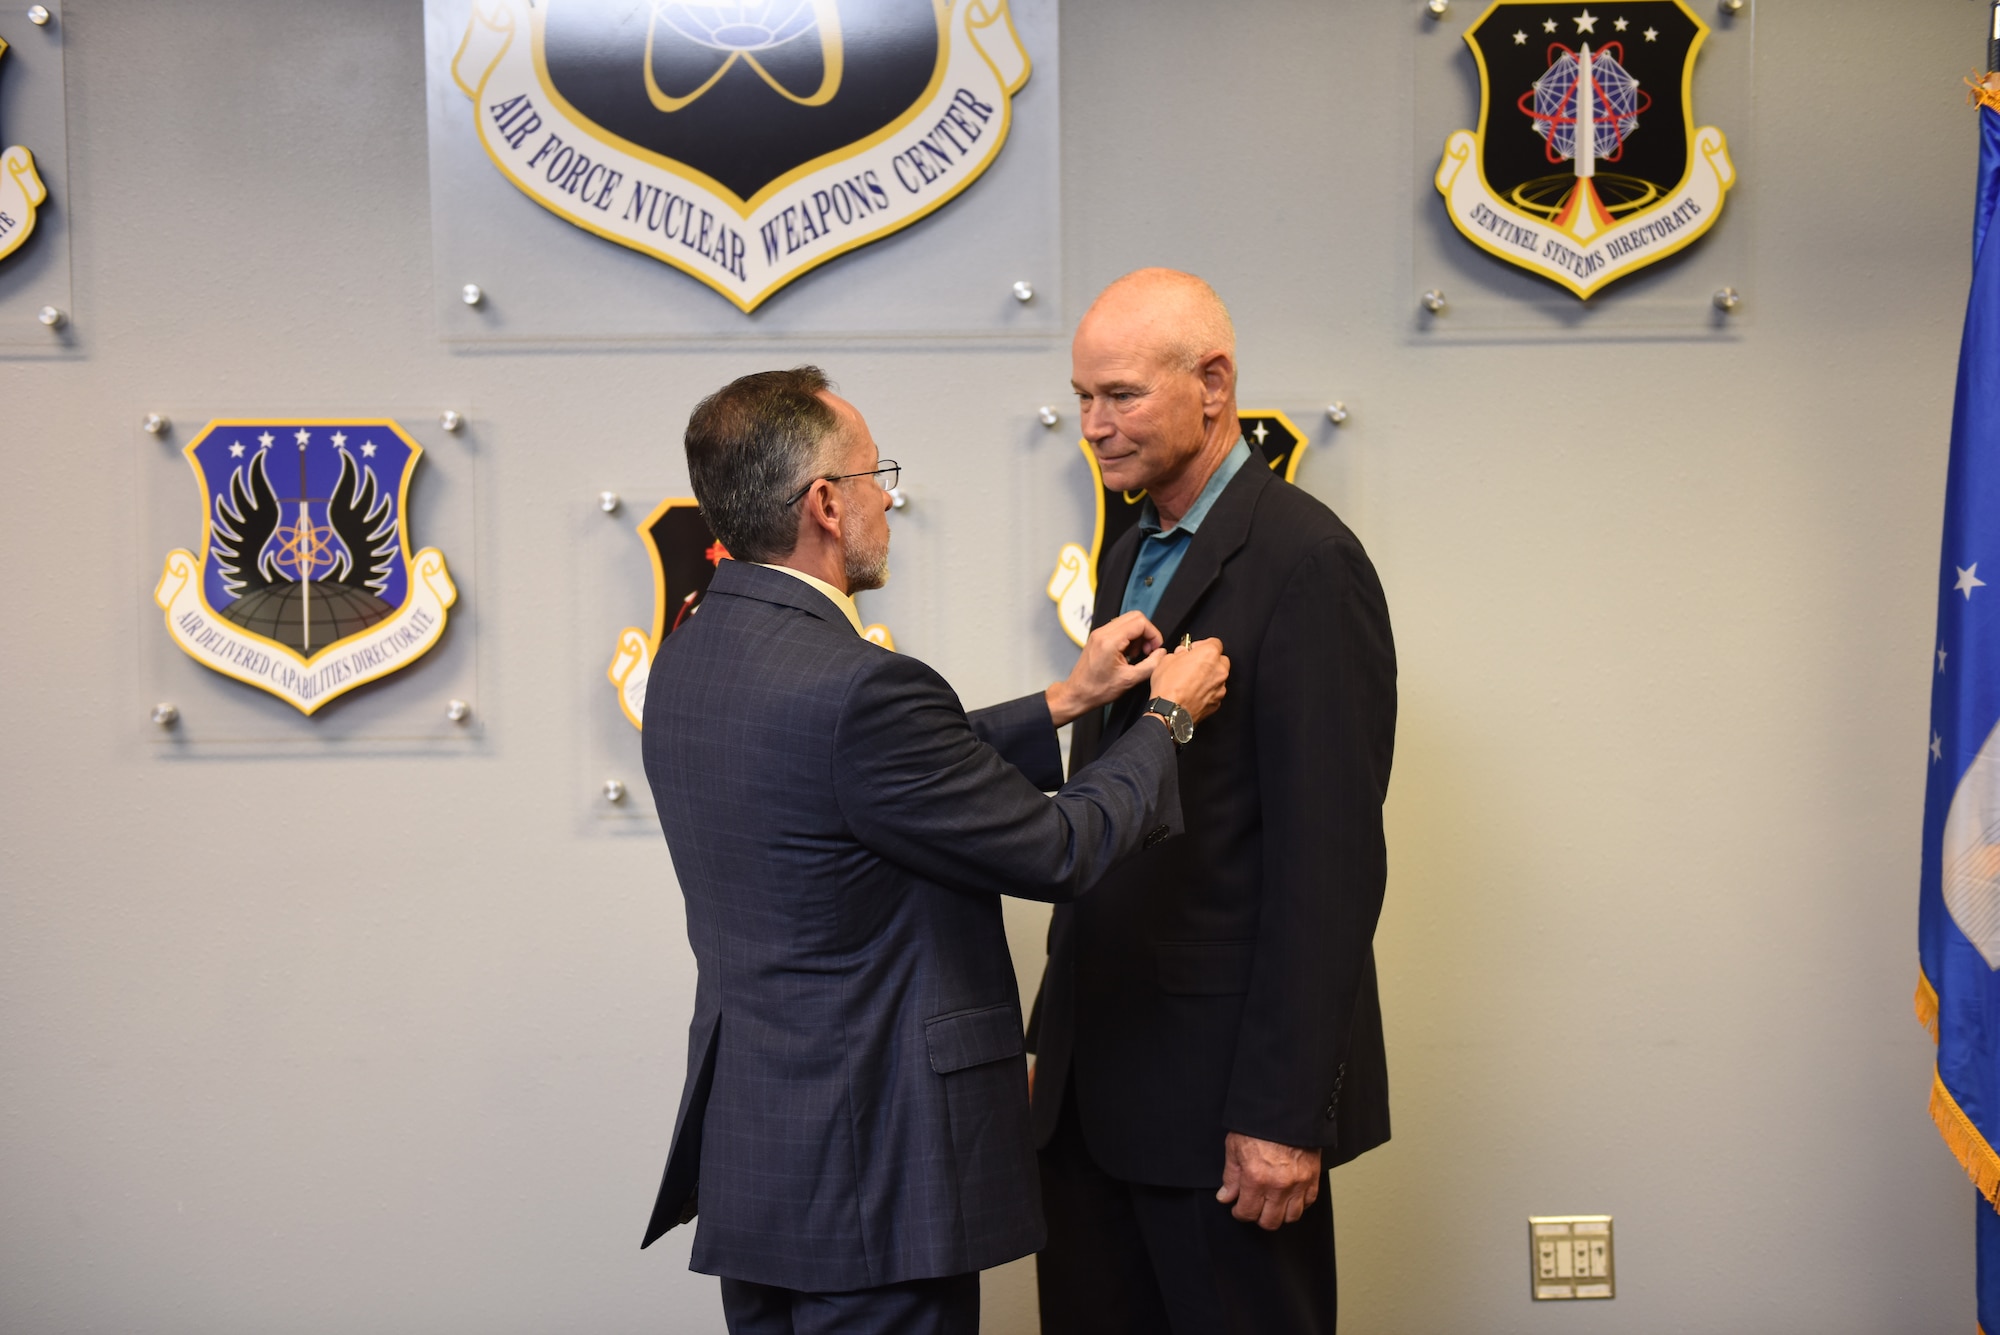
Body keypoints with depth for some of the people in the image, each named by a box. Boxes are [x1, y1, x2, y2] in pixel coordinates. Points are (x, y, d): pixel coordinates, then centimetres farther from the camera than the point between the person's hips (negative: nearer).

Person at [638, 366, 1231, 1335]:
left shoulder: (692, 657, 5)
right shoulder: (856, 688, -25)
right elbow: (1058, 852, -14)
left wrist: (1065, 703, 15)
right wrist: (1169, 718, 1)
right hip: (867, 1173, -9)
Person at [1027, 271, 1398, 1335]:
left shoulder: (1305, 561, -14)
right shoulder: (1129, 558, 14)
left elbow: (1330, 859, -18)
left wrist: (1285, 1112, -20)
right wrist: (1062, 1036, 14)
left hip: (1223, 1085, -8)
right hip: (1097, 1081, 8)